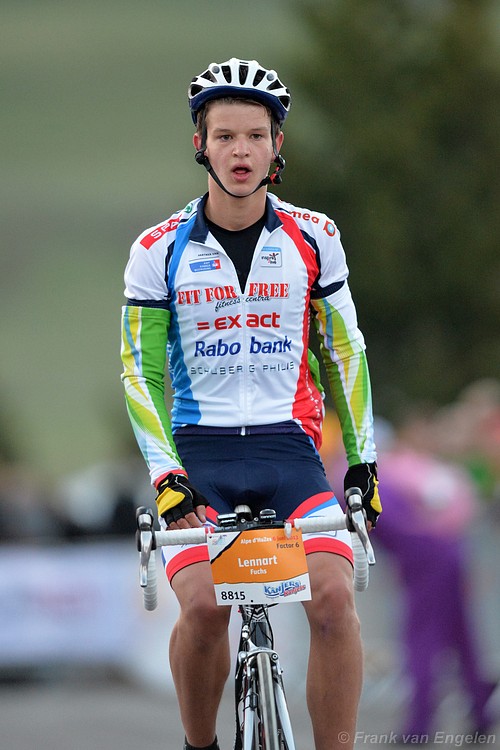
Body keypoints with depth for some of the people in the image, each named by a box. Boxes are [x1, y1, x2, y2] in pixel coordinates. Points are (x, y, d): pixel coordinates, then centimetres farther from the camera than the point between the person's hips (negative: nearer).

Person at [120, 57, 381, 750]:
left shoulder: (313, 239, 4)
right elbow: (142, 372, 0)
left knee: (334, 598, -22)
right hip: (197, 451, -1)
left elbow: (344, 352, 13)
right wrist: (165, 472, -13)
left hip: (288, 446, 1)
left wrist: (363, 457, 8)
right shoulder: (159, 250, 0)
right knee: (203, 608, -23)